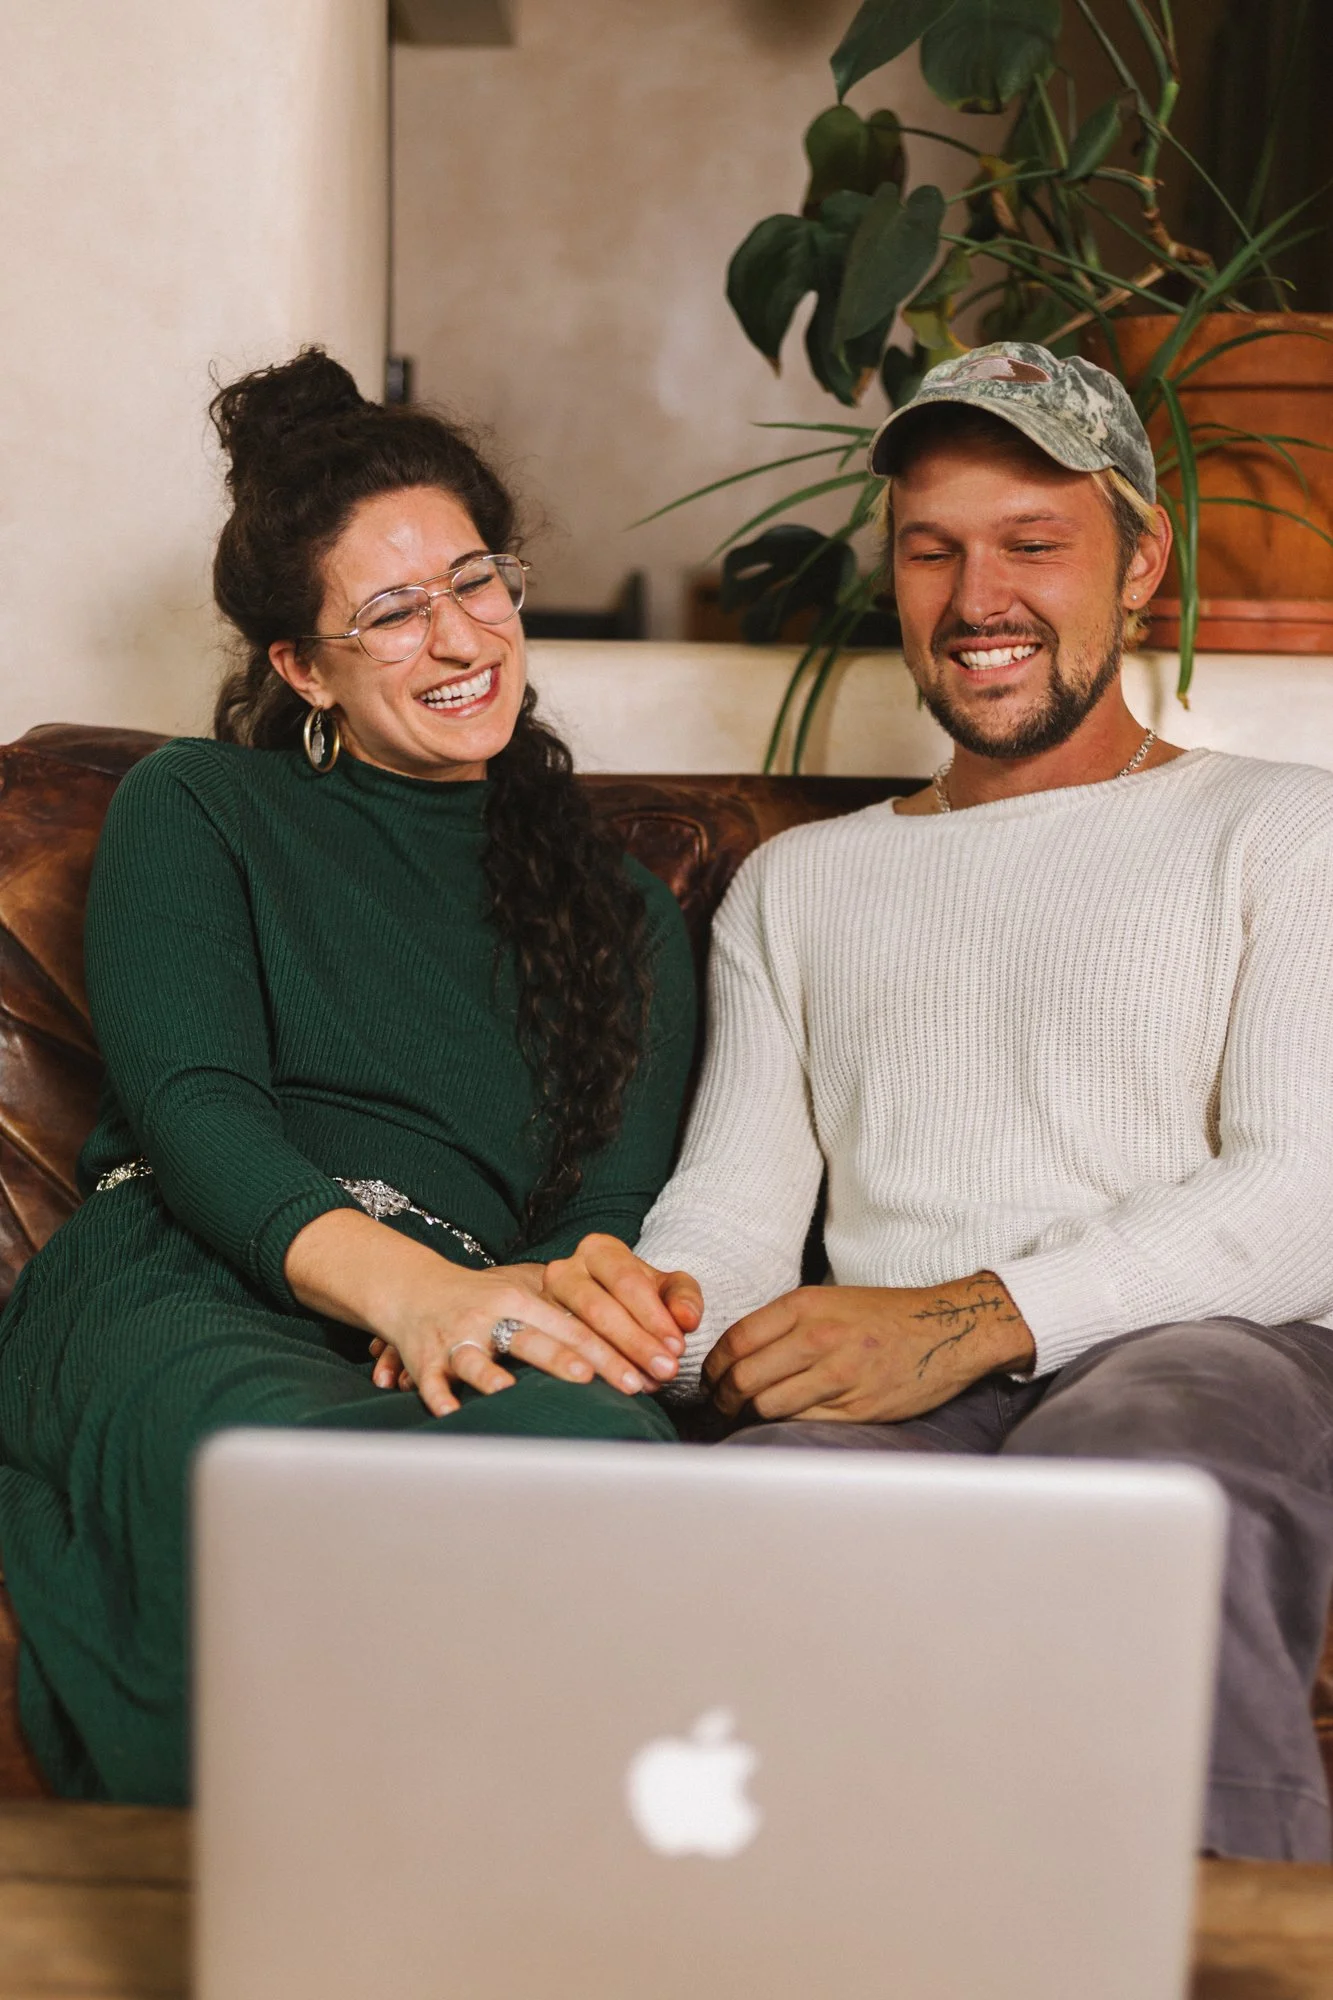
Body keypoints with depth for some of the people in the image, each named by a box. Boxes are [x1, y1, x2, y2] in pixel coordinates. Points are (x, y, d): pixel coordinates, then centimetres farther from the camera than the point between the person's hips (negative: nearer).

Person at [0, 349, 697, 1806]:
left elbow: (614, 1207, 15)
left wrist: (552, 1305, -13)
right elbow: (188, 1105, 1)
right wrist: (409, 1285, -20)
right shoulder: (193, 811, 19)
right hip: (179, 1291, -2)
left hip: (466, 1330, 2)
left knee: (604, 1453, -38)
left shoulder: (621, 911, 27)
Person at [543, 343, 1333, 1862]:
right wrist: (649, 1302, -10)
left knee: (1134, 1468, -39)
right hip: (884, 1400, 2)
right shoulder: (798, 884, 28)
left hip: (1201, 1353, -1)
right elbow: (734, 1205, 16)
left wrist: (973, 1317, -14)